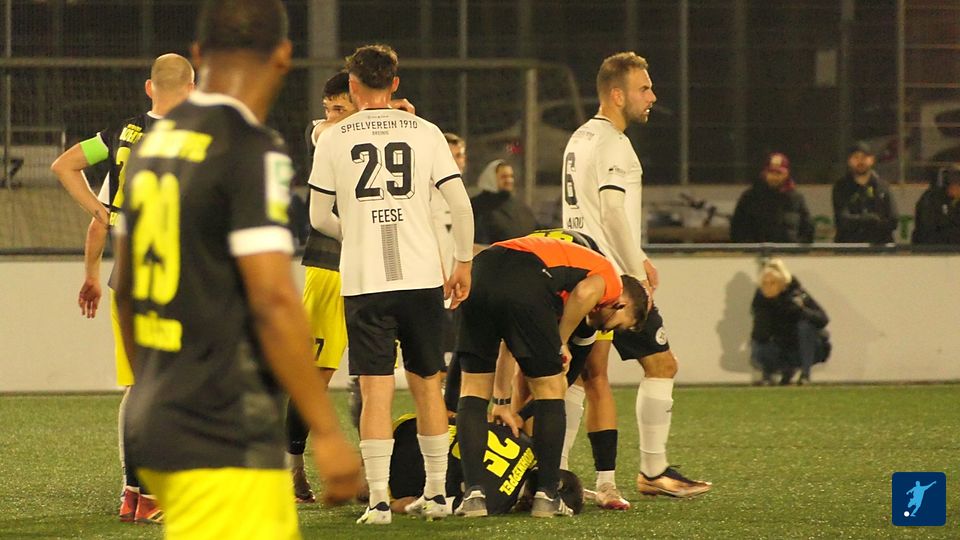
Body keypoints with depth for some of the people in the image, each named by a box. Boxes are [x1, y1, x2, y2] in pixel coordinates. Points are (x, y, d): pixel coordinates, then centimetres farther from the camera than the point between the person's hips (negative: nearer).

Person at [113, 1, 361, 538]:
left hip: (154, 420, 9)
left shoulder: (155, 143, 11)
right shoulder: (255, 152, -14)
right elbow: (273, 300, -21)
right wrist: (327, 432, -18)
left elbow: (127, 290, 19)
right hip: (225, 449, -9)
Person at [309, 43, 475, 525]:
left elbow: (319, 218, 8)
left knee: (376, 390, -2)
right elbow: (461, 205, 1)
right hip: (422, 277, 2)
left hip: (363, 282, -2)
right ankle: (436, 494, 18)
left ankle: (378, 501, -6)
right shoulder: (425, 133, 4)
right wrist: (463, 264, 14)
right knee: (427, 385, 13)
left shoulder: (333, 140, 1)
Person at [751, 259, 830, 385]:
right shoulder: (760, 298, -12)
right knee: (757, 352, -25)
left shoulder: (797, 294, -20)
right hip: (781, 349, 3)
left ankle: (805, 374, -21)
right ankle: (788, 370, 5)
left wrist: (801, 310, -44)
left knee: (805, 324, -31)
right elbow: (760, 337, -16)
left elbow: (823, 320, -29)